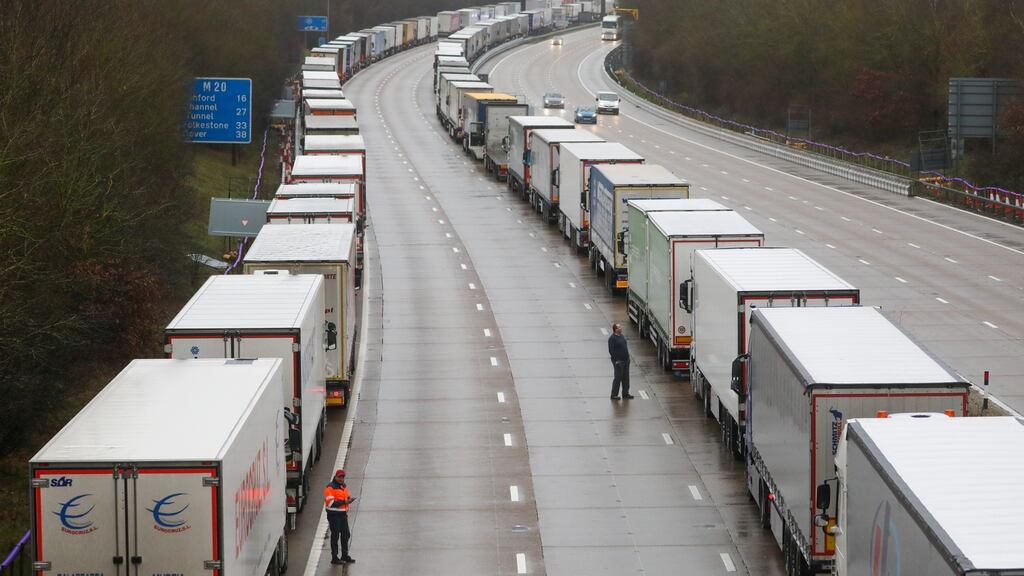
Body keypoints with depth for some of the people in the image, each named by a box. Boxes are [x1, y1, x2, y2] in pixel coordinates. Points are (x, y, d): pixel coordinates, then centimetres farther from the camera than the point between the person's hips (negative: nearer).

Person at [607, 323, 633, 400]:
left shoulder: (621, 336, 10)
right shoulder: (612, 338, -16)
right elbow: (611, 351, -18)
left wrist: (627, 357, 14)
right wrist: (616, 360, -20)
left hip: (626, 360, 8)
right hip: (619, 361, -8)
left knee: (626, 378, 13)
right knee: (618, 378, -1)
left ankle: (625, 393, 24)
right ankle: (614, 395, 9)